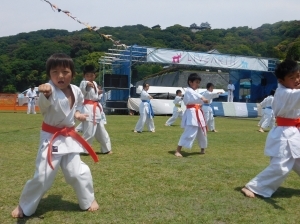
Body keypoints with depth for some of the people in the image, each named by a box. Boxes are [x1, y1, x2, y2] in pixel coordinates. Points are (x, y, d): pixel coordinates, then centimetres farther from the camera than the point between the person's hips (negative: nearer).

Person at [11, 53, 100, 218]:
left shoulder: (76, 91, -2)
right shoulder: (50, 89, -20)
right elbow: (44, 105, -46)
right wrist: (46, 94, -65)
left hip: (69, 137, 4)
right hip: (51, 138, -4)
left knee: (78, 172, 8)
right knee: (42, 176, -3)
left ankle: (88, 200, 32)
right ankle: (24, 206, 23)